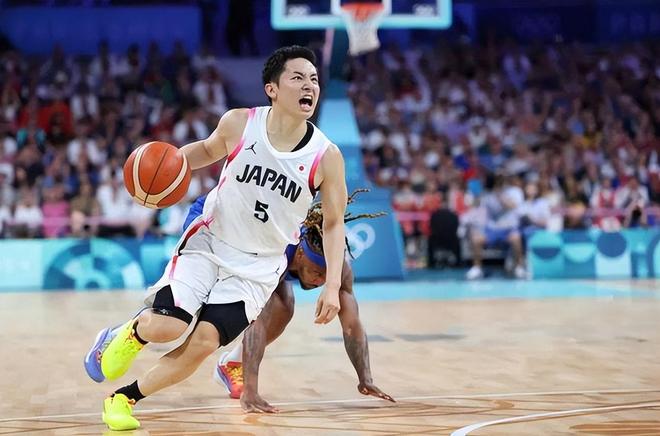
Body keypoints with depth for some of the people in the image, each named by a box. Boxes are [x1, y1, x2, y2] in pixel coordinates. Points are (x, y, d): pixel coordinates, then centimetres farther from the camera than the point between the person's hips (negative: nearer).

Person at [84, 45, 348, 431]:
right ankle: (133, 332, 19)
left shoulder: (326, 157, -13)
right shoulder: (239, 124, -11)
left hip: (258, 267, 0)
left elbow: (333, 224, -2)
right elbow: (208, 150, 12)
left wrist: (332, 286, -11)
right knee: (167, 327, -20)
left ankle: (125, 398, 10)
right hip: (208, 243, 0)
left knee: (203, 343, -12)